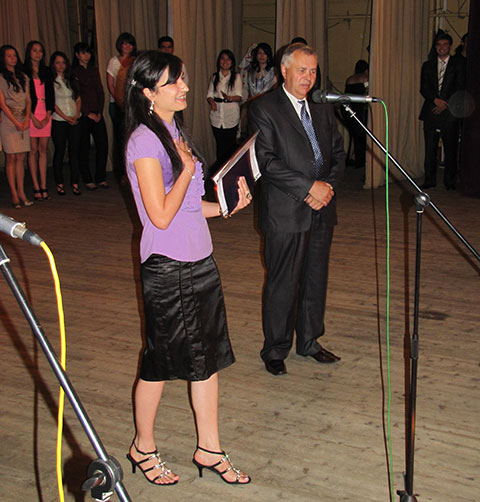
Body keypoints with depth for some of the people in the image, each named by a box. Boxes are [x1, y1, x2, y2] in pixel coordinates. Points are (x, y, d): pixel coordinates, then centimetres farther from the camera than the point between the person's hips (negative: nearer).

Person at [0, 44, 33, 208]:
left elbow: (28, 100, 15)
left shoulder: (23, 77, 17)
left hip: (23, 120, 5)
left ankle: (21, 192, 5)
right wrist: (16, 122, -11)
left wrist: (27, 119, -1)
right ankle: (14, 195, -4)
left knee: (21, 157, 3)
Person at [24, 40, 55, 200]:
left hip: (45, 114, 4)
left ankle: (43, 187, 4)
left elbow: (51, 95, 11)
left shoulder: (47, 72, 15)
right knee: (33, 150, -2)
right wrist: (33, 118, -11)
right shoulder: (23, 71, 1)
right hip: (31, 114, -3)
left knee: (43, 150, 3)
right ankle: (36, 188, 1)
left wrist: (48, 116, -1)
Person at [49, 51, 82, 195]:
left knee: (74, 151, 1)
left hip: (75, 120, 4)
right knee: (60, 151, 0)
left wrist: (76, 115, -5)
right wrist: (66, 117, -12)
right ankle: (59, 183, 8)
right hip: (58, 121, -4)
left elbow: (78, 99, 11)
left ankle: (75, 183, 6)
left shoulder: (71, 80, 14)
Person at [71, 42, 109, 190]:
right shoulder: (73, 72, -2)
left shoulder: (94, 70, 15)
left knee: (103, 144, -1)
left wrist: (99, 112, -1)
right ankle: (87, 180, 9)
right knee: (84, 147, 0)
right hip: (82, 115, -5)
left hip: (97, 113, 5)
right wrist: (88, 113, -10)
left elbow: (100, 92, 11)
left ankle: (101, 178, 9)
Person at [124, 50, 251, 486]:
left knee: (208, 355, 13)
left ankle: (209, 448, 27)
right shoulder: (144, 141, -16)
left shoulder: (175, 132, 12)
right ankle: (143, 447, 29)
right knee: (160, 361, 7)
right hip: (168, 268, -8)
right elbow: (162, 215, -21)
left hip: (200, 260, 8)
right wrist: (188, 168, -12)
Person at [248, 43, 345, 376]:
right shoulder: (264, 109, -6)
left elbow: (338, 153, 13)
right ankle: (275, 350, 18)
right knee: (282, 285, 2)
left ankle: (309, 342, 30)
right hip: (286, 212, -6)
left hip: (321, 211, 6)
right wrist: (308, 187, -17)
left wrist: (328, 186, -6)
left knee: (316, 280, 14)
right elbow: (267, 161, -14)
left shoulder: (323, 108, 13)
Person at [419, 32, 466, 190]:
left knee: (451, 149, -2)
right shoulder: (427, 65, 15)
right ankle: (429, 180, 6)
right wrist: (436, 100, -10)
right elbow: (423, 88, 7)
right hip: (431, 111, 2)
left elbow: (460, 86, 0)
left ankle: (450, 181, 5)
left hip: (450, 112, -2)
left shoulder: (458, 63, 8)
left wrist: (446, 104, -9)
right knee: (430, 149, 0)